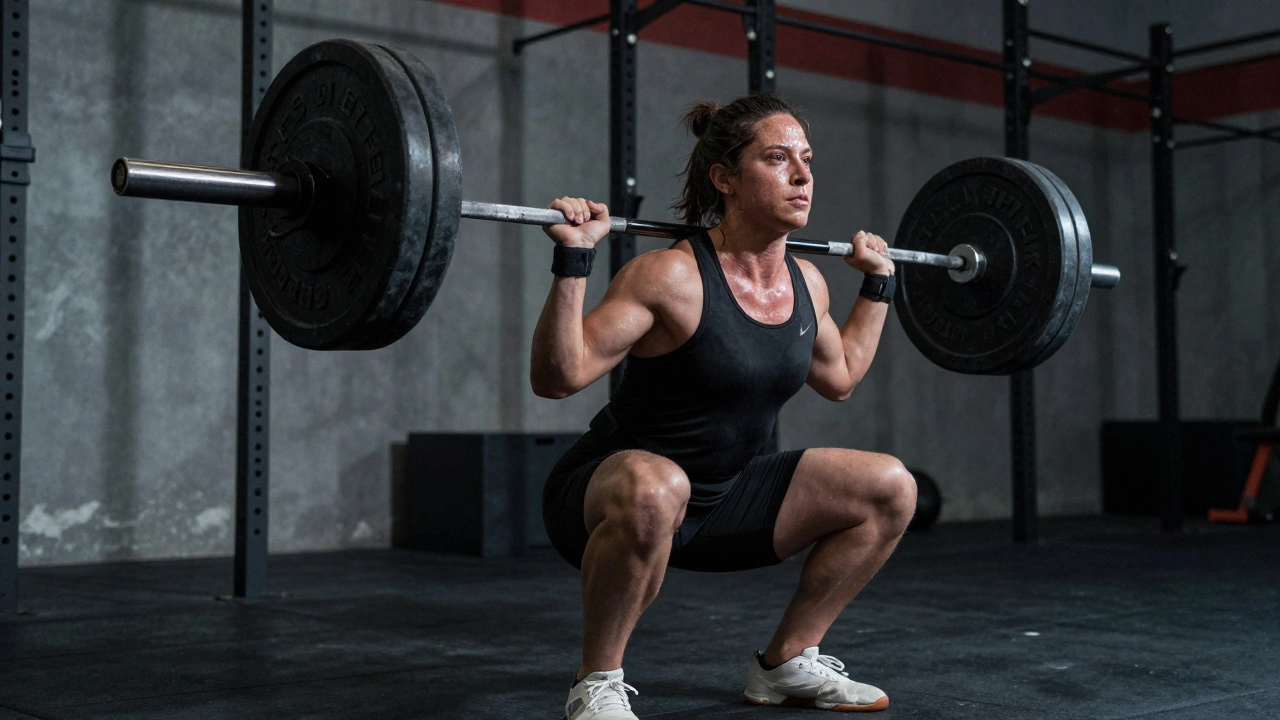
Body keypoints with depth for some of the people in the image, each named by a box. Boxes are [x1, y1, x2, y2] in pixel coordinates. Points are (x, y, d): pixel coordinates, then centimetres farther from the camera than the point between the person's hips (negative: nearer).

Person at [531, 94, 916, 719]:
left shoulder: (807, 284, 1)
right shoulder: (672, 276, -22)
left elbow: (839, 376, 21)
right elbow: (557, 377, -24)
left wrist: (877, 283, 20)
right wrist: (573, 259, -32)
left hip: (718, 503, 7)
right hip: (607, 498, -7)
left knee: (888, 489, 0)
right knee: (655, 488, -42)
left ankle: (786, 662, 13)